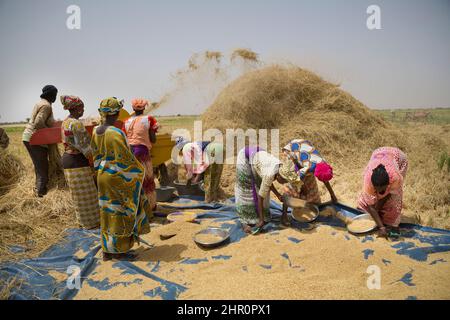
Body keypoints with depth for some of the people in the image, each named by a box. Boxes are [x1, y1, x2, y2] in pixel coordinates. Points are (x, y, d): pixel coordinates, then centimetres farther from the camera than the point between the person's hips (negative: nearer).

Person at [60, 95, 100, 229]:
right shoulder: (77, 123, -21)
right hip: (78, 161, -10)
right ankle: (90, 223, 17)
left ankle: (83, 219, 34)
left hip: (67, 159, 10)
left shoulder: (65, 122, 10)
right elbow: (84, 147, -22)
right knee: (85, 194, 4)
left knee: (78, 193, 20)